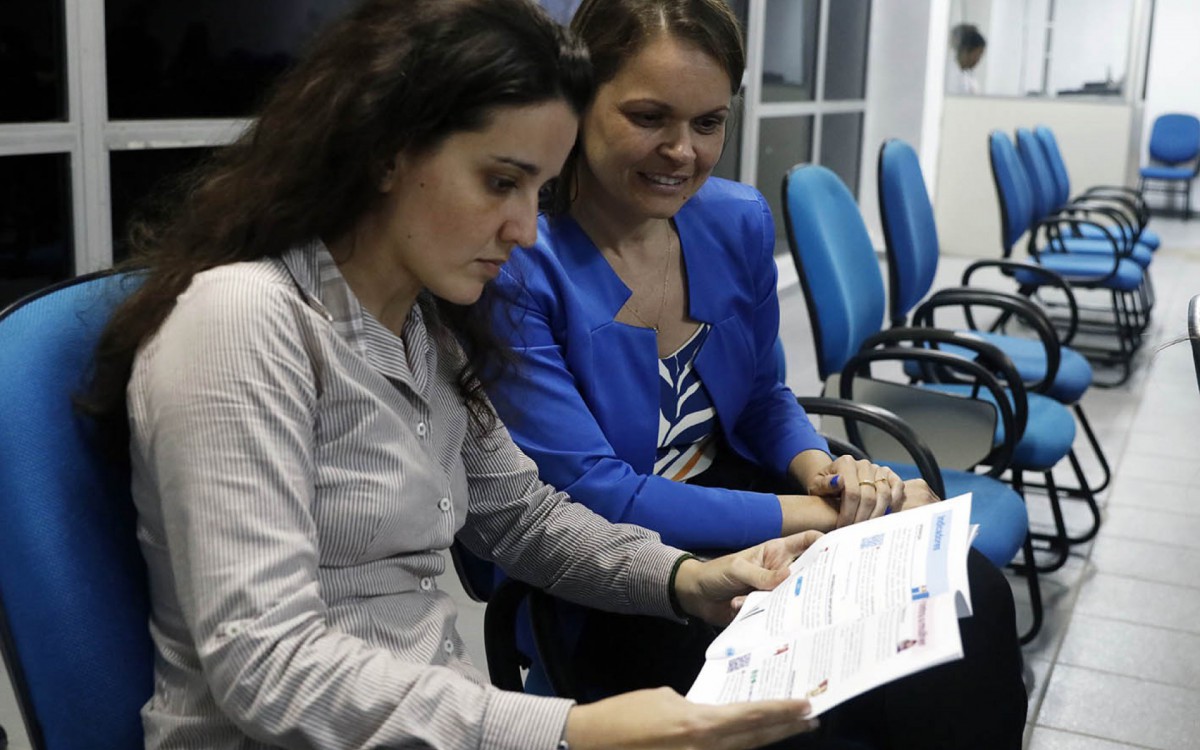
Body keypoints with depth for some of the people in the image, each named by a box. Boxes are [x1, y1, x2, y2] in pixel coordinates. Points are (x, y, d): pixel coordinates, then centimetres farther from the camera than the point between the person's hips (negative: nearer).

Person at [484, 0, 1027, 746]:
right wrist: (822, 514, -21)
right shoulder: (516, 265, -20)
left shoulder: (739, 220, 0)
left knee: (970, 597, -16)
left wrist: (821, 469, -10)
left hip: (734, 504, 6)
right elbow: (593, 499, -21)